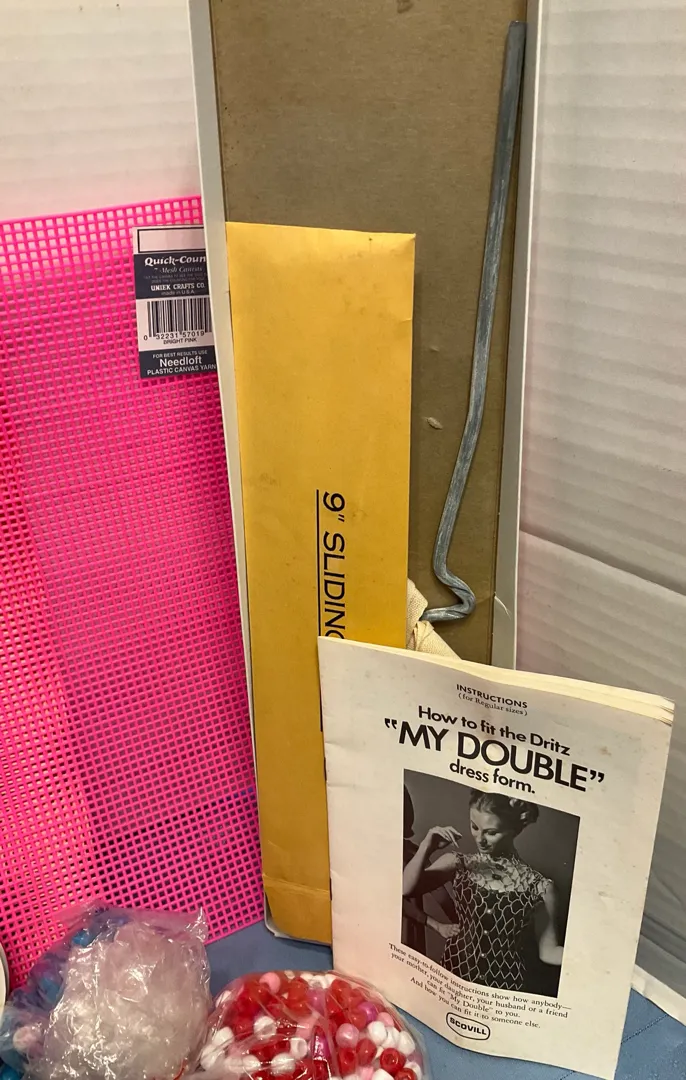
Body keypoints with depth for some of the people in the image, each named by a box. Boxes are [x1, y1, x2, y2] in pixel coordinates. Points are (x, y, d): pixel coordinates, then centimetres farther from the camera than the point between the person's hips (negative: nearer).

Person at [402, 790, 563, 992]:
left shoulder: (539, 887, -9)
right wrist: (426, 849, -23)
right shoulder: (458, 864, -3)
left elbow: (548, 950, 0)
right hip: (454, 979, 1)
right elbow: (406, 889, -10)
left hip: (505, 989, -1)